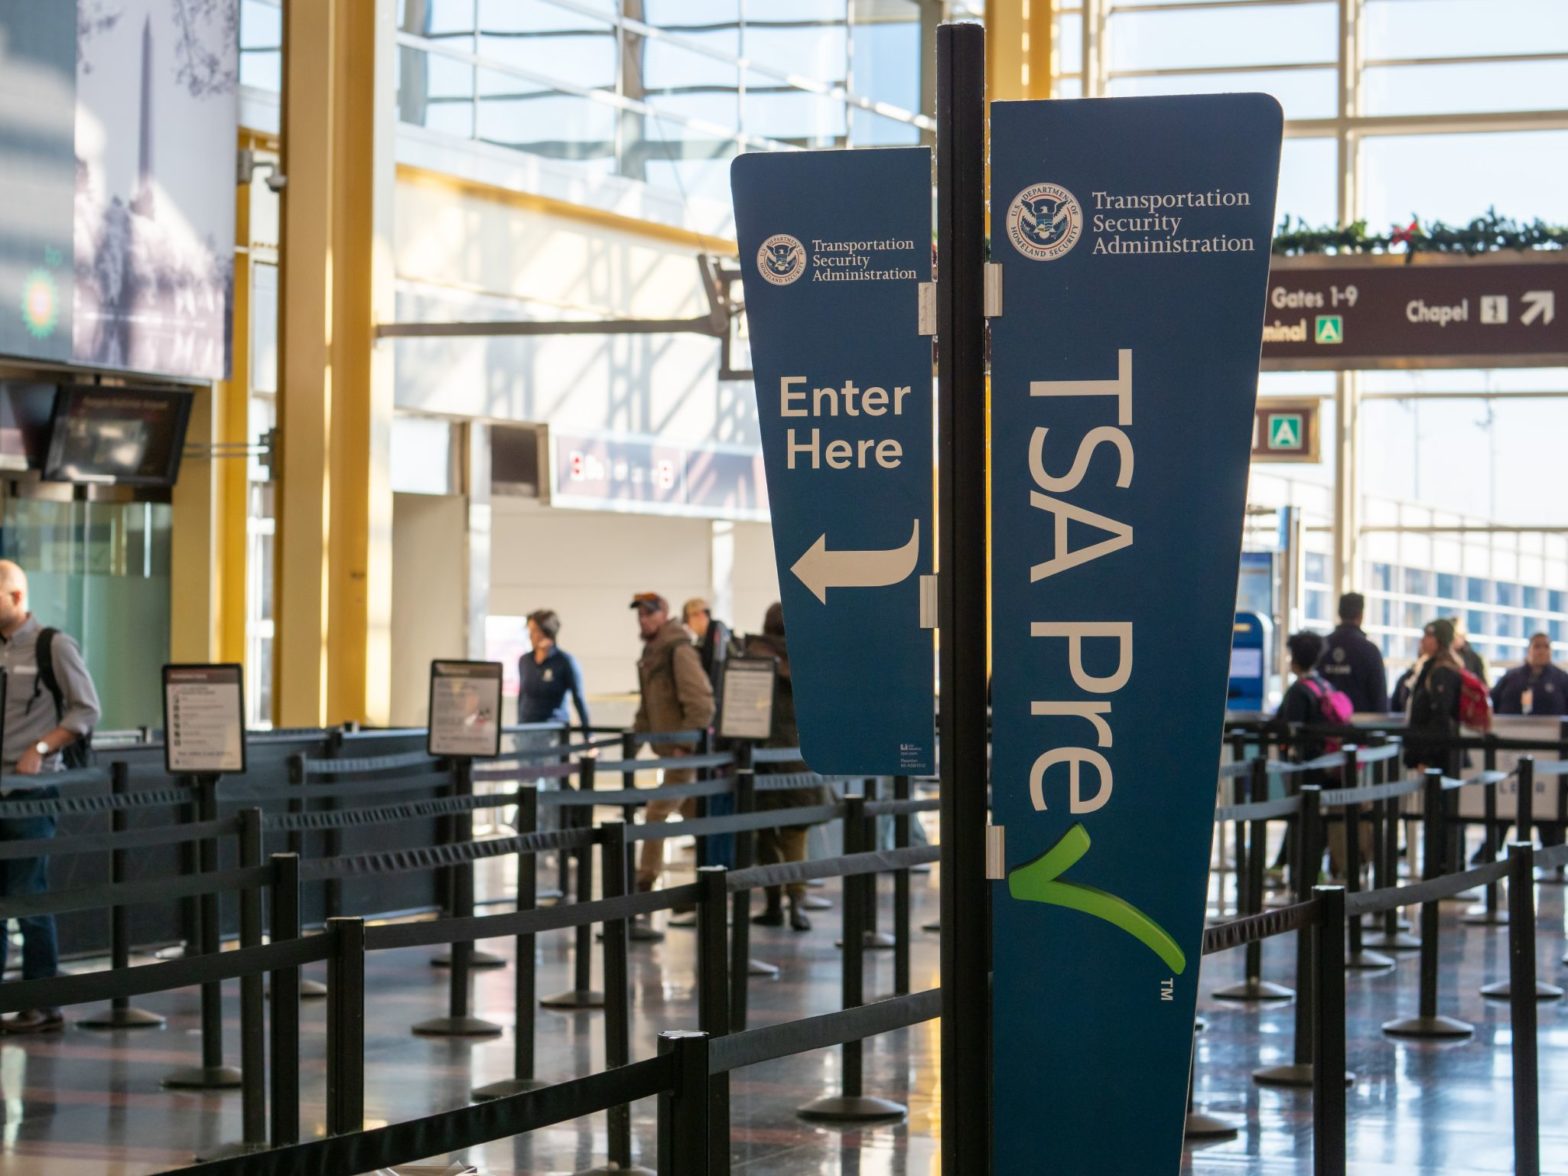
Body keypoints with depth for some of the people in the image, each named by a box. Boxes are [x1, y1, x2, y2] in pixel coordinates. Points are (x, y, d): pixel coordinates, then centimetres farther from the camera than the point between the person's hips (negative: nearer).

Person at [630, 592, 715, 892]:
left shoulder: (679, 650, -15)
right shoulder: (651, 651, 14)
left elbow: (700, 701, -21)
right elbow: (649, 702, 24)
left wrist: (686, 742, -22)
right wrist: (637, 731, 14)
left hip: (685, 747, -9)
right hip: (669, 748, 9)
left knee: (657, 812, -9)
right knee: (694, 813, 16)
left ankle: (645, 880, -5)